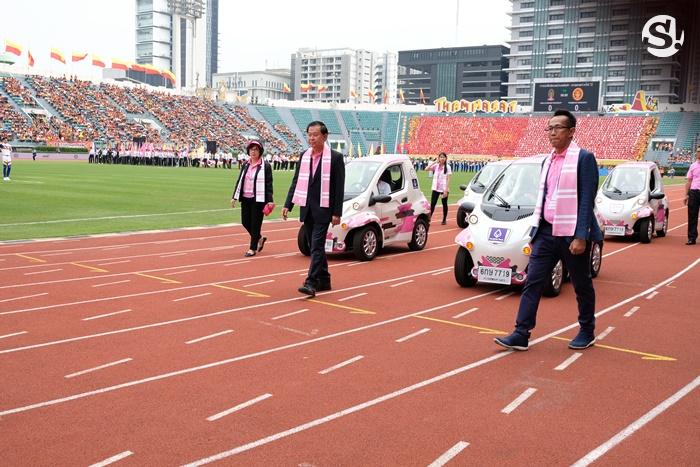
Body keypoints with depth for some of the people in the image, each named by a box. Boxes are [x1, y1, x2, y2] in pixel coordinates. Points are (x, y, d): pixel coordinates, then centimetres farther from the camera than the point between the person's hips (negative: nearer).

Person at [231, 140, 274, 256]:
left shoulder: (265, 166, -6)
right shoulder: (245, 165, 11)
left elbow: (269, 184, -8)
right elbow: (239, 181, 15)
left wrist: (269, 200, -14)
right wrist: (234, 197, 10)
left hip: (258, 199, -6)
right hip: (245, 199, 6)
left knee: (255, 224, 0)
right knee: (245, 222, 9)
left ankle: (253, 248, 12)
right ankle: (259, 238, 33)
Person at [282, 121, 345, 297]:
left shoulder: (335, 157, -6)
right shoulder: (304, 156, 10)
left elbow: (339, 187, -7)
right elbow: (296, 182, 12)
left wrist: (337, 213, -12)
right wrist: (288, 205, 4)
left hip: (323, 210, -6)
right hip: (307, 209, 6)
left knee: (317, 246, -11)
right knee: (315, 246, 12)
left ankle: (311, 283, -13)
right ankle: (324, 280, 23)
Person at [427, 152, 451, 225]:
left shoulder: (447, 167, -5)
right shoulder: (436, 166, 2)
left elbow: (448, 179, -9)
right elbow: (426, 169, -10)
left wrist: (446, 190, -16)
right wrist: (434, 162, -12)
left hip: (444, 189, -2)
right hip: (435, 188, 2)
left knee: (444, 204, 9)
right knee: (432, 203, -2)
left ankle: (444, 219, 19)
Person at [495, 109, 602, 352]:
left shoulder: (584, 158, -9)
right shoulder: (547, 161, 12)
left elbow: (587, 200, -14)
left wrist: (581, 236, -19)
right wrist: (537, 230, 15)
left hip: (572, 234, -6)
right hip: (546, 232, 6)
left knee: (582, 286, 10)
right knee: (532, 282, 1)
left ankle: (587, 332, 27)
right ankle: (521, 334, 3)